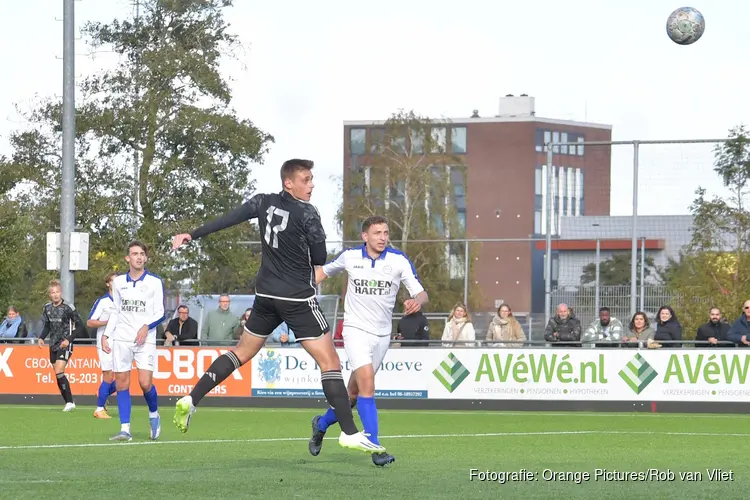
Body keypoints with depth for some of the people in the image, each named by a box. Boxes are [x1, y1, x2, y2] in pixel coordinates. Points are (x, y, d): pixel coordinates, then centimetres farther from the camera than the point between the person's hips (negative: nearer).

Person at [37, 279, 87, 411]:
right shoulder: (47, 308, 6)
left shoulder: (68, 307, -12)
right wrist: (41, 338, 0)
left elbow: (80, 326, -8)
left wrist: (69, 339, -17)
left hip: (65, 345, -6)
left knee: (59, 372, -19)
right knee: (58, 375, 6)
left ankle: (70, 401, -13)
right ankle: (69, 403, 15)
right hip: (53, 345, 6)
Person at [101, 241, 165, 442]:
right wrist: (105, 335, 9)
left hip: (145, 340, -3)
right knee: (121, 383, -3)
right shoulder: (118, 282, 11)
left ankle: (154, 415, 15)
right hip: (121, 338, 3)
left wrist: (147, 326, -18)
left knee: (145, 382, -14)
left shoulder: (155, 282, 2)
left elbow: (160, 313, 0)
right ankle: (125, 429, -1)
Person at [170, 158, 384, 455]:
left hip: (266, 296, 6)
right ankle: (350, 433, -13)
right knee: (330, 363, -6)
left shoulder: (264, 203, 3)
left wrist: (192, 235, 15)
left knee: (242, 352, 21)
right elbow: (320, 259, -9)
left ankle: (191, 400, 15)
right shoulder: (307, 214, -14)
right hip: (298, 299, -6)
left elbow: (227, 219, 5)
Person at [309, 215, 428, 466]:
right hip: (356, 329, -2)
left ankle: (322, 423, 39)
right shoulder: (349, 257, -4)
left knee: (354, 392, 11)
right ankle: (375, 448, -20)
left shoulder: (399, 261, -6)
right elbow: (324, 271, 15)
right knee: (367, 384, -20)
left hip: (382, 334, 2)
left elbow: (421, 293, -10)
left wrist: (417, 301, -33)